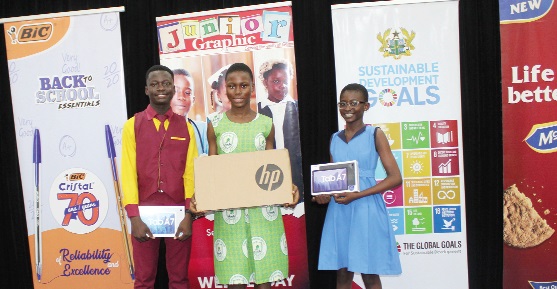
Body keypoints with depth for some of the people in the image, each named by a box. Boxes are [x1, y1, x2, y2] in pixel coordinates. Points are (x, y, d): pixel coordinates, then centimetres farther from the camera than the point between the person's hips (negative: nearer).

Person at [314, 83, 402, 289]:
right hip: (339, 210, 4)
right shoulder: (334, 139, 11)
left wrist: (357, 195, -16)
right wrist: (324, 194, -5)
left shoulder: (375, 134, -2)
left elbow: (395, 178, -8)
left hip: (366, 209, -4)